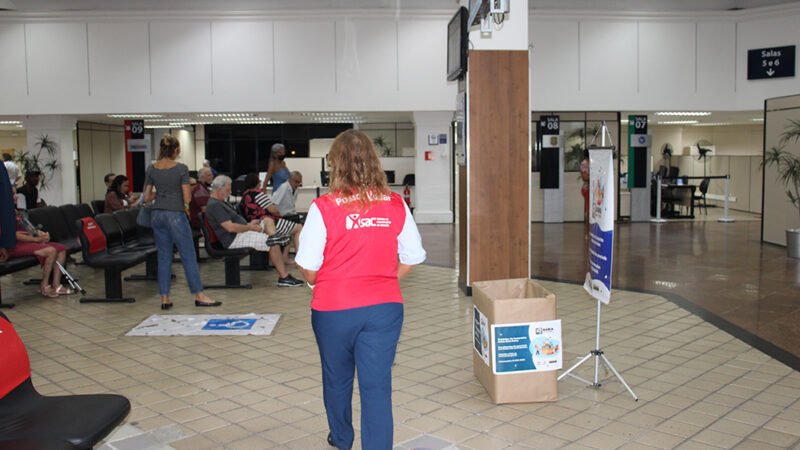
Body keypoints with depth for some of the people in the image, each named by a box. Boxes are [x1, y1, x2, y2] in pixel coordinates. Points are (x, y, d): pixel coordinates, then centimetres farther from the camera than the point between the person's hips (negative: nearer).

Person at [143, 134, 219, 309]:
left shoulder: (151, 169, 3)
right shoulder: (181, 168, -10)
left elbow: (147, 198, 5)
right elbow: (186, 198, -11)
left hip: (157, 215, 5)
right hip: (175, 215, -5)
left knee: (164, 256, 10)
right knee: (188, 256, 1)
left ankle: (164, 298, 10)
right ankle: (199, 296, 6)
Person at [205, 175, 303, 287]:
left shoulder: (219, 202, 17)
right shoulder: (214, 205, -17)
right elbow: (230, 227, -25)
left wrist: (249, 223, 8)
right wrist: (250, 227, -13)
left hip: (240, 232, 11)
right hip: (234, 239, -11)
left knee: (268, 220, 13)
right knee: (274, 245, -19)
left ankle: (273, 238, -17)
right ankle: (284, 278, -19)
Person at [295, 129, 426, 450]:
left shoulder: (324, 208, -13)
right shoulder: (396, 205, -4)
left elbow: (308, 269, -10)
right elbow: (411, 258, 3)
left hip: (334, 309, -1)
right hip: (385, 307, 1)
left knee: (337, 379, 22)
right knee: (377, 386, 6)